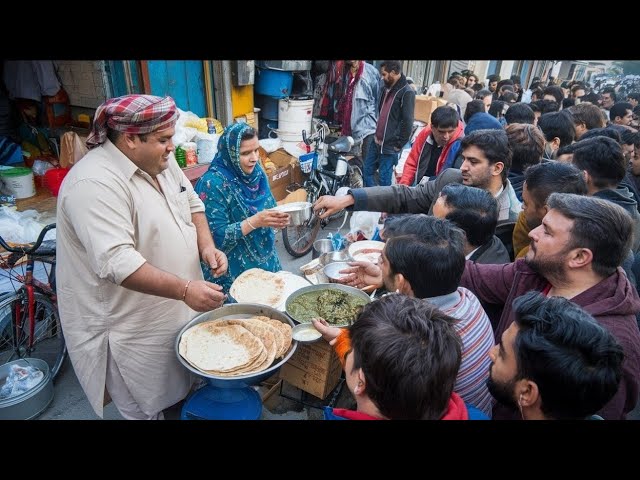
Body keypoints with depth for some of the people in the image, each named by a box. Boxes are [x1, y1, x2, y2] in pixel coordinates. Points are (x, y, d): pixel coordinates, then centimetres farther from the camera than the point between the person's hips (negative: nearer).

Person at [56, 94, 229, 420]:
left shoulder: (159, 160, 0)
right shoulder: (95, 184, -27)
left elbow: (191, 203, 10)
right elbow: (117, 262, -34)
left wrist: (206, 245, -7)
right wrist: (184, 289, -36)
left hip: (174, 309, 8)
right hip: (134, 329, -7)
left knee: (178, 392, 26)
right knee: (148, 408, 16)